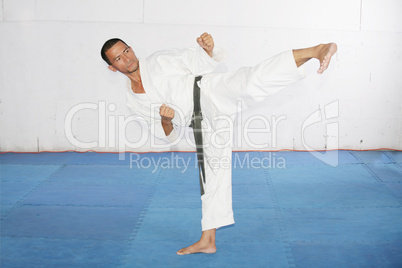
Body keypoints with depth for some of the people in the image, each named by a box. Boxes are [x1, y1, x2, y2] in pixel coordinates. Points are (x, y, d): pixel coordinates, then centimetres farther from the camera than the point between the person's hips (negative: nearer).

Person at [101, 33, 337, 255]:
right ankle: (208, 241, 24)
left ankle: (313, 51, -42)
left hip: (211, 93, -4)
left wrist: (208, 49, -17)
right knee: (214, 172, 13)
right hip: (207, 120, 5)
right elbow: (170, 134, 15)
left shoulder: (159, 61, 6)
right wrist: (165, 120, -7)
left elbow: (203, 63, 5)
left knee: (250, 84, -37)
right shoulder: (134, 101, 17)